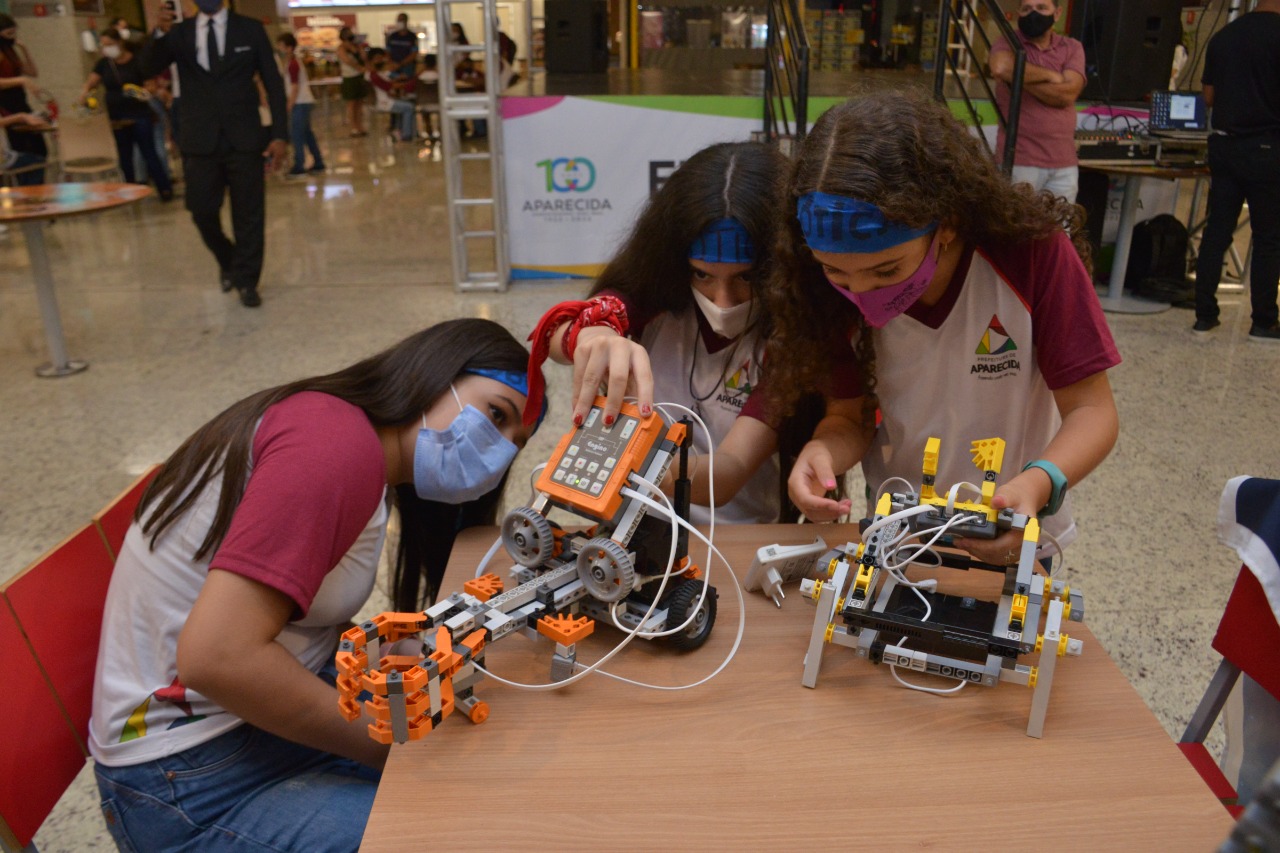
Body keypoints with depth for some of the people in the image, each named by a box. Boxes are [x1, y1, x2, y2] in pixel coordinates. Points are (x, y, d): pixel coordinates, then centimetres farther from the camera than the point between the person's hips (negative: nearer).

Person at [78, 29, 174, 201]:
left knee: (149, 153, -4)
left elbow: (149, 84, -4)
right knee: (125, 158, 9)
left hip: (140, 116, -4)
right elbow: (91, 81, 4)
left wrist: (144, 92, -25)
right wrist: (84, 93, -15)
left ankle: (165, 189, 2)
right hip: (117, 119, 5)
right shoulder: (103, 64, 7)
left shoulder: (136, 62, -6)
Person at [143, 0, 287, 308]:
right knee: (202, 212, 4)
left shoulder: (250, 29, 4)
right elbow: (149, 69, -5)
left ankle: (246, 281, 14)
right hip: (200, 141, 2)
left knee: (248, 213, 2)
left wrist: (279, 135, -5)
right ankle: (228, 262, 30)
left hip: (243, 138, -1)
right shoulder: (179, 33, 7)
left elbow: (273, 83, 3)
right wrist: (160, 34, -25)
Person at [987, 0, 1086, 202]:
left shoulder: (1072, 48, 10)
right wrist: (1050, 76, -10)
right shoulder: (1007, 43, 2)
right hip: (1018, 161, -3)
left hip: (1064, 164, 3)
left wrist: (1018, 77, -10)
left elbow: (1068, 93, -8)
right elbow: (1001, 68, -23)